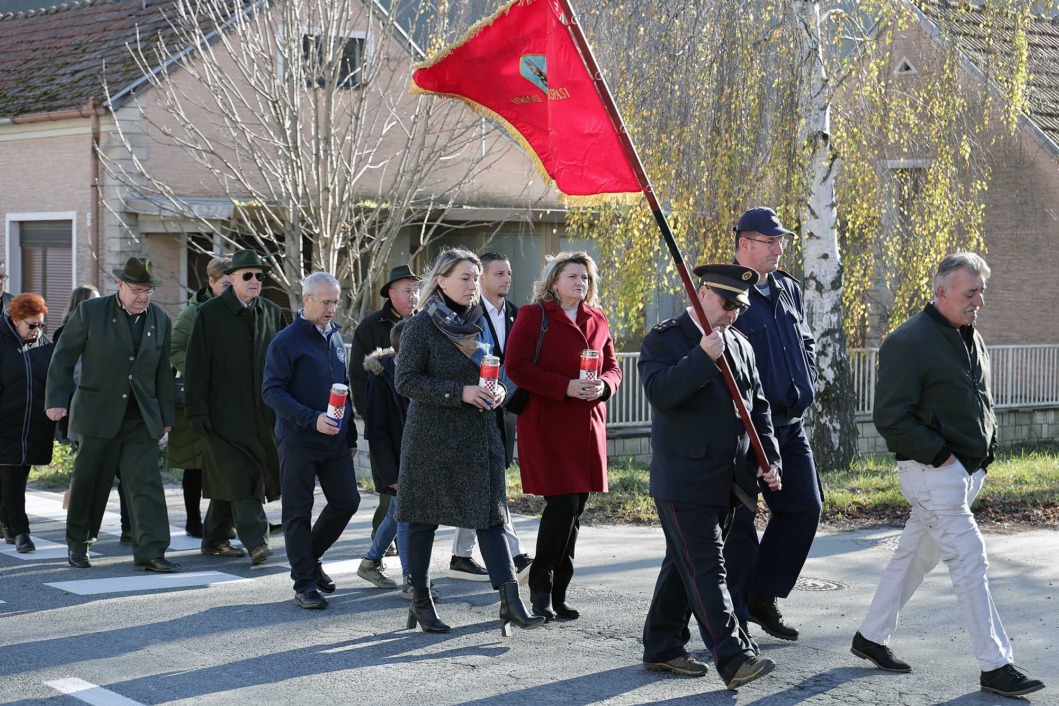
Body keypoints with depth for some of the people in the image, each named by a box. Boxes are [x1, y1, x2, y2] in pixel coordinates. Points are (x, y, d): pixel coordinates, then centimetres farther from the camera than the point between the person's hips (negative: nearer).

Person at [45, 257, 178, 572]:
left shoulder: (160, 320, 7)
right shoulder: (90, 312, -3)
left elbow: (163, 372, 13)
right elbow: (63, 357, 0)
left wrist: (166, 416, 13)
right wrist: (57, 400, -6)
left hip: (141, 417, 2)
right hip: (99, 414, -2)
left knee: (146, 484, -6)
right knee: (89, 482, 7)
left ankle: (150, 552, -9)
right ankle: (77, 543, 25)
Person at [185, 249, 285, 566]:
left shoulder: (272, 313, 10)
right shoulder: (210, 313, -2)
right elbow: (196, 365, -4)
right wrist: (197, 410, -9)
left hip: (262, 415, 4)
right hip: (225, 413, -4)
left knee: (228, 480, 11)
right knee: (239, 478, -11)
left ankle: (214, 539, 22)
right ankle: (256, 542, -15)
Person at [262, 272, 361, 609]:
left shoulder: (335, 337, 13)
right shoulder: (286, 341, -8)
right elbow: (272, 391, -14)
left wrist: (350, 434, 17)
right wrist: (312, 419, -23)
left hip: (336, 441, 6)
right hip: (298, 441, -6)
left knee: (347, 500, 5)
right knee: (298, 512, 0)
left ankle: (310, 558, 26)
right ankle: (304, 584, 8)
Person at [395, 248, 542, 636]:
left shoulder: (478, 323, 11)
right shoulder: (422, 326, -7)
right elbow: (406, 381, -13)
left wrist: (496, 390, 0)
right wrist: (460, 392, -20)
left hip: (479, 436, 5)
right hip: (433, 438, -5)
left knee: (491, 515, -3)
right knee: (424, 517, 5)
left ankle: (510, 602, -9)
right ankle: (420, 601, 17)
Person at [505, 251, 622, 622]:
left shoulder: (597, 321, 15)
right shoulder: (533, 315, -2)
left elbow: (613, 368, 18)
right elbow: (515, 366, -10)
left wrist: (603, 386, -6)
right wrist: (565, 387, -18)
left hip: (588, 425, 6)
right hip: (547, 424, -6)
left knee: (575, 509, 6)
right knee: (563, 505, -13)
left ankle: (558, 593, 15)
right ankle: (540, 587, 2)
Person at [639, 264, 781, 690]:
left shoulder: (740, 347, 16)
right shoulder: (664, 340, -5)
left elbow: (758, 407, 18)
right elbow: (659, 393, -21)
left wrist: (770, 459, 8)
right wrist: (702, 357, -25)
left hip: (725, 482, 7)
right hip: (684, 481, -7)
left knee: (685, 566, 14)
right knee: (706, 569, -10)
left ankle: (662, 648, 23)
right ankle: (735, 659, -15)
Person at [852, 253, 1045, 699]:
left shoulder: (972, 339, 13)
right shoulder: (907, 343, -16)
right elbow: (890, 418, -19)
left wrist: (987, 450, 13)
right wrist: (940, 455, -17)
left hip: (969, 470, 9)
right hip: (933, 473, -9)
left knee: (914, 556, 15)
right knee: (970, 562, -9)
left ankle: (871, 638, 27)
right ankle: (995, 667, -4)